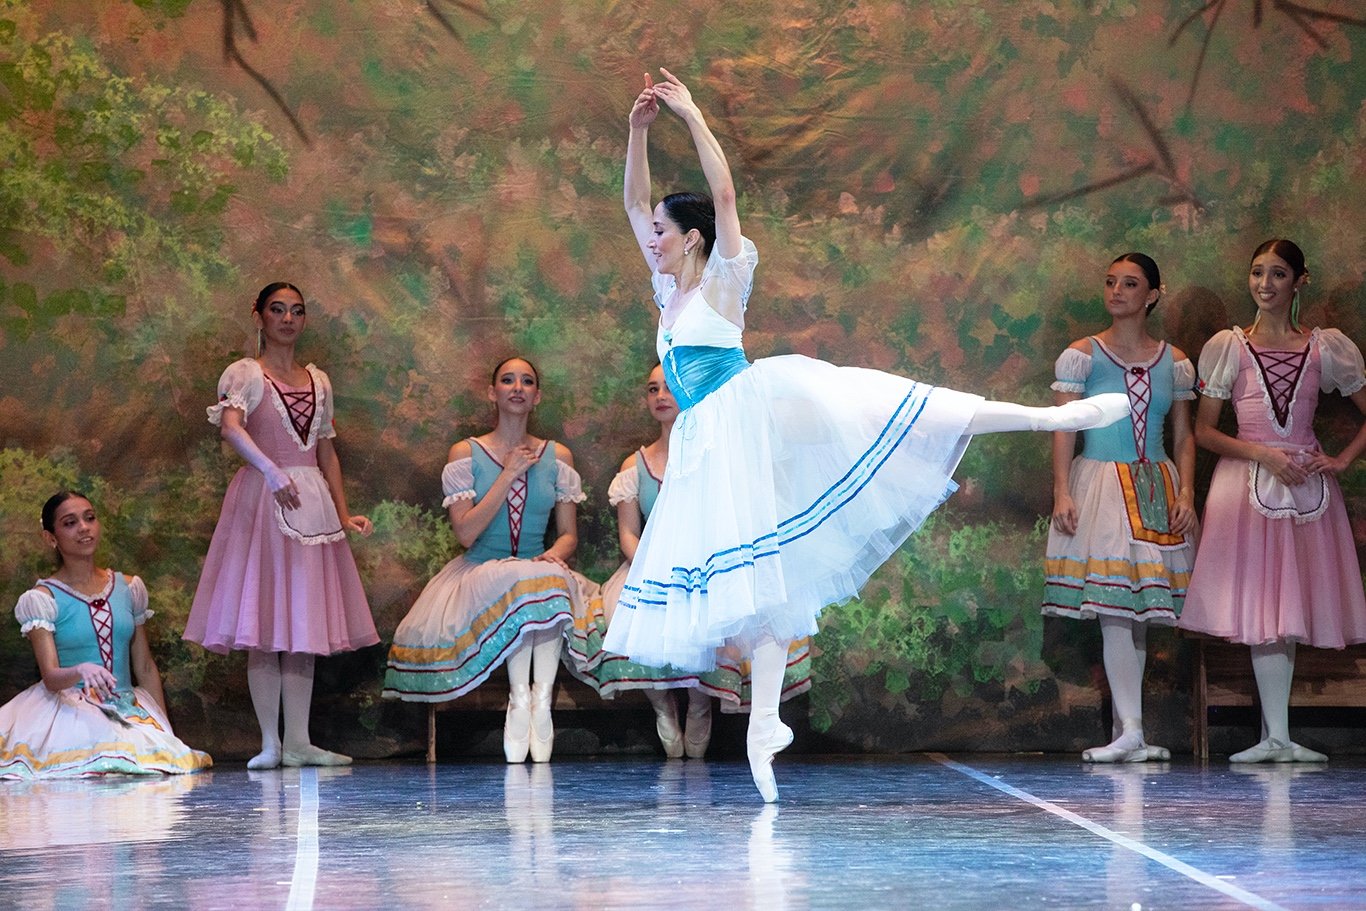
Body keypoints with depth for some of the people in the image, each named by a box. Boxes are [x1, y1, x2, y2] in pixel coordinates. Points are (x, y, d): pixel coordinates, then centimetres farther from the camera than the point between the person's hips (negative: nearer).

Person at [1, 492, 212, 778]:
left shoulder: (128, 588, 12)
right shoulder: (42, 599, -2)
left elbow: (145, 668, 16)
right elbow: (50, 677, -12)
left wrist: (165, 730, 10)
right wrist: (80, 671, -35)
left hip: (128, 709, 5)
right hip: (69, 709, -5)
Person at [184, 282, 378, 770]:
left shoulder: (317, 380, 16)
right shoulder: (244, 373, -2)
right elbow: (231, 426, -20)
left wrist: (343, 513, 11)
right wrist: (271, 472, -34)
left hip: (311, 502, 5)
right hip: (262, 497, -5)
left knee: (303, 623, 5)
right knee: (265, 627, -6)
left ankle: (298, 742, 8)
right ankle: (270, 743, -4)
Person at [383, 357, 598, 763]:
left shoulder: (557, 456, 11)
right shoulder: (466, 454, 3)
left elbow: (569, 534, 10)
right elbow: (466, 533, -8)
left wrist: (557, 553, -15)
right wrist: (509, 475, -10)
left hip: (540, 572, 2)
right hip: (479, 573, -2)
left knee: (551, 578, -34)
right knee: (518, 582, -36)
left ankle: (541, 697, -34)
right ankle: (520, 698, -31)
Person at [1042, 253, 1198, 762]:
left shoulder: (1174, 363, 10)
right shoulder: (1082, 355, 1)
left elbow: (1184, 436, 11)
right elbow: (1064, 429, -2)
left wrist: (1186, 493, -1)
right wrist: (1062, 492, -12)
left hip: (1156, 488, 3)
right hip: (1100, 482, -3)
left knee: (1139, 609, 4)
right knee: (1115, 608, -12)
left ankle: (1124, 732, 9)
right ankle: (1131, 732, -16)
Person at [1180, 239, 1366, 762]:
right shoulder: (1228, 347, 3)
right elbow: (1203, 431, 2)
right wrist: (1263, 455, -10)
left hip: (1306, 484, 1)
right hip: (1248, 483, -1)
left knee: (1288, 606, 1)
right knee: (1261, 608, -7)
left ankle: (1275, 737, 5)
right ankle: (1276, 737, -8)